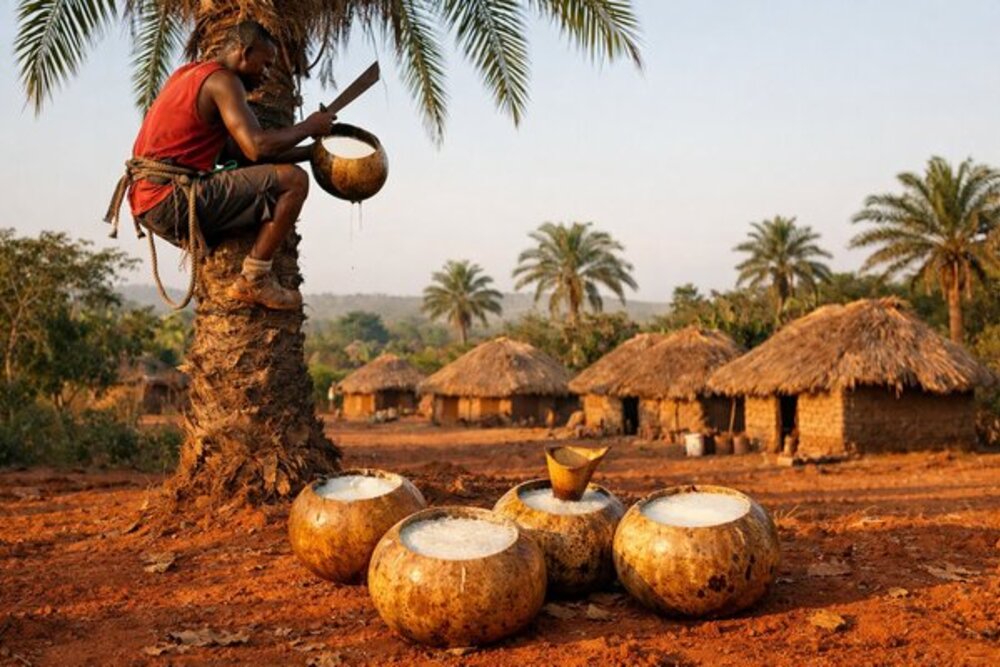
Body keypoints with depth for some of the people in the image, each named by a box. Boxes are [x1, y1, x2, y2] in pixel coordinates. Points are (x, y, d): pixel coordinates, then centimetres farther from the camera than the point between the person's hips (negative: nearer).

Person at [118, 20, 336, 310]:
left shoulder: (189, 73, 23)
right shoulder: (223, 80, -7)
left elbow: (240, 150, 21)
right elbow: (257, 147, -20)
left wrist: (311, 151, 18)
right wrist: (308, 126, -3)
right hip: (173, 200, -10)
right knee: (294, 180, -14)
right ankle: (254, 280, -10)